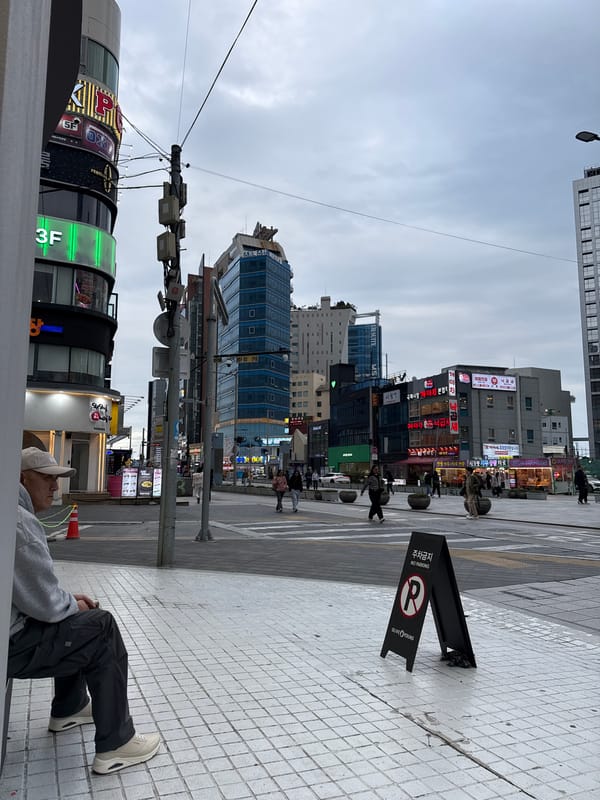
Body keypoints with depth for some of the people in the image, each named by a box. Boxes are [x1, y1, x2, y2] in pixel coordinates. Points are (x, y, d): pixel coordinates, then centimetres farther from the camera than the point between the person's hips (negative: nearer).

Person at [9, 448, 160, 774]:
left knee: (80, 624, 24)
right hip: (10, 644, -11)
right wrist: (73, 605, -2)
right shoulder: (19, 521, -24)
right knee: (101, 629, -6)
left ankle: (69, 709, 36)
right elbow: (45, 604, -23)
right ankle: (115, 745, 0)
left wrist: (69, 598, 12)